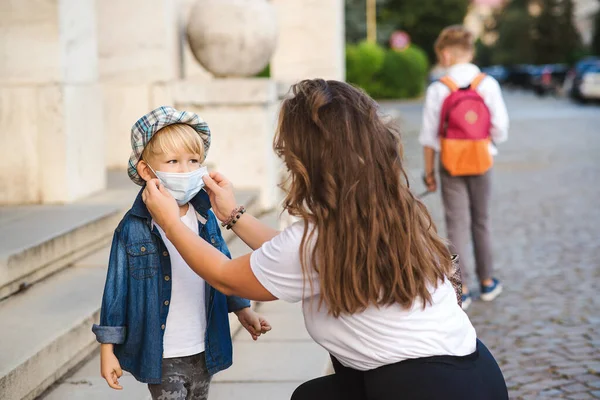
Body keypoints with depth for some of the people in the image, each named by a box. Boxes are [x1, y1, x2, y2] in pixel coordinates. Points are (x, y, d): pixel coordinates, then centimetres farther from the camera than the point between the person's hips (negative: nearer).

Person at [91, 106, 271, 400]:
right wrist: (108, 349, -6)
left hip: (204, 350, 5)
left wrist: (242, 309, 15)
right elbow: (117, 288, -7)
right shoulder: (133, 228, -13)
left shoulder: (207, 219, 0)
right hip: (161, 356, -5)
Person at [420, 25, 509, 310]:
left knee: (457, 225, 3)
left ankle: (461, 289, 2)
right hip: (481, 162, 1)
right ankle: (487, 282, 26)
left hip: (451, 166, -1)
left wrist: (429, 172, 4)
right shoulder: (488, 85, -6)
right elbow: (501, 129, -7)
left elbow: (429, 137, -5)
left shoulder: (438, 89, -8)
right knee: (481, 222, 16)